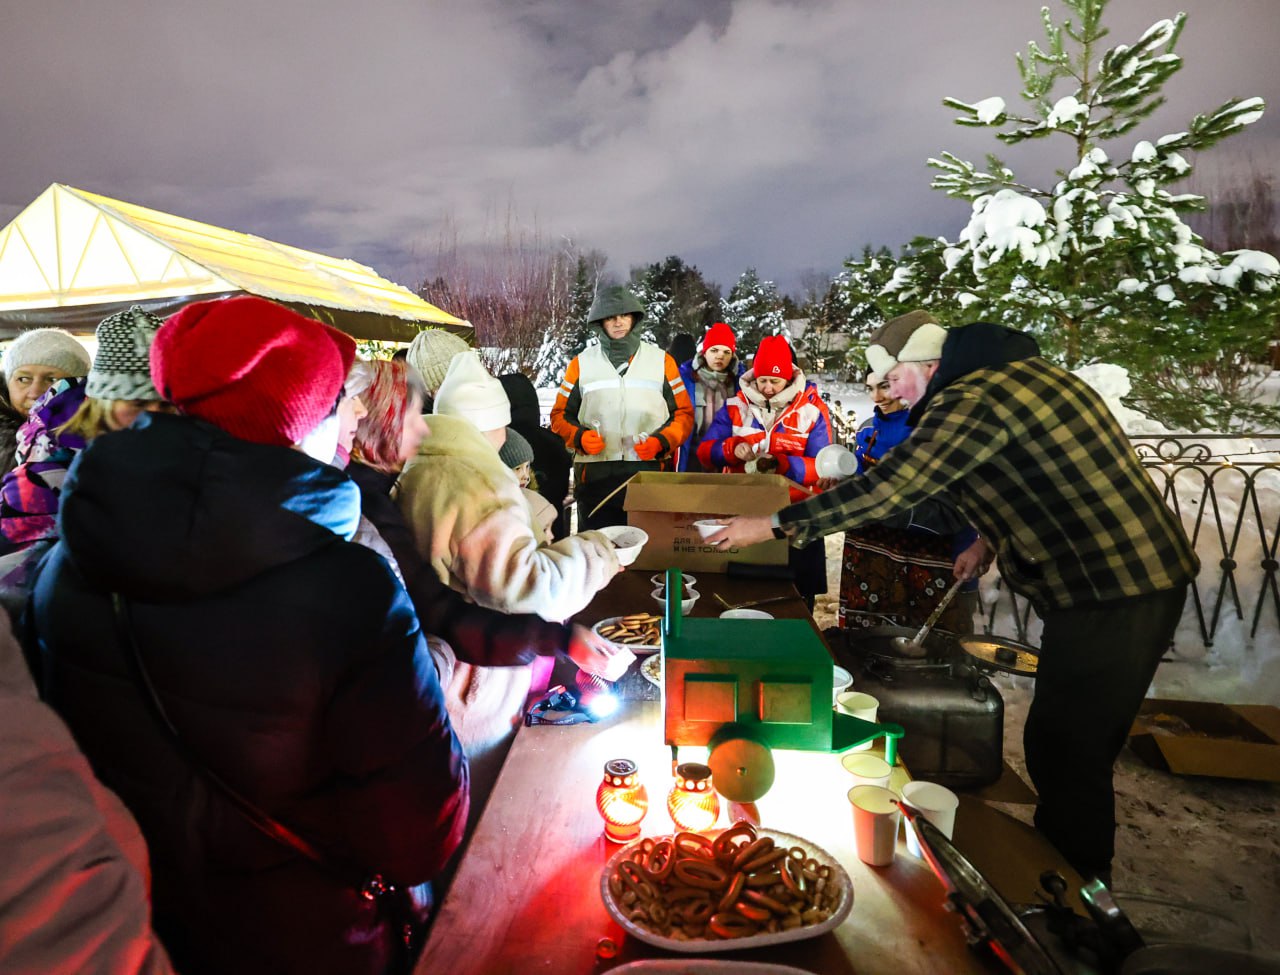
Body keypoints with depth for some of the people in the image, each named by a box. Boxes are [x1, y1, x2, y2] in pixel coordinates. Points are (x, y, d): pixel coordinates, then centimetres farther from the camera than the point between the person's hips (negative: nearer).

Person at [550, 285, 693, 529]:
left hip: (650, 471, 0)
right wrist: (579, 437, -8)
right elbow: (560, 414, 12)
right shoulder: (582, 363, 10)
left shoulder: (661, 360, 10)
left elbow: (683, 413, 8)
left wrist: (661, 442, -10)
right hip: (595, 475, 1)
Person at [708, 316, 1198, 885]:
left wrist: (773, 524, -18)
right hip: (1144, 577, 10)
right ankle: (1080, 878, 38)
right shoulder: (1024, 371, 13)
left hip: (1108, 596, -10)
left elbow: (886, 490, -24)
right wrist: (994, 540, 19)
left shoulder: (972, 400, -19)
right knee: (1081, 748, 21)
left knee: (1062, 756, 2)